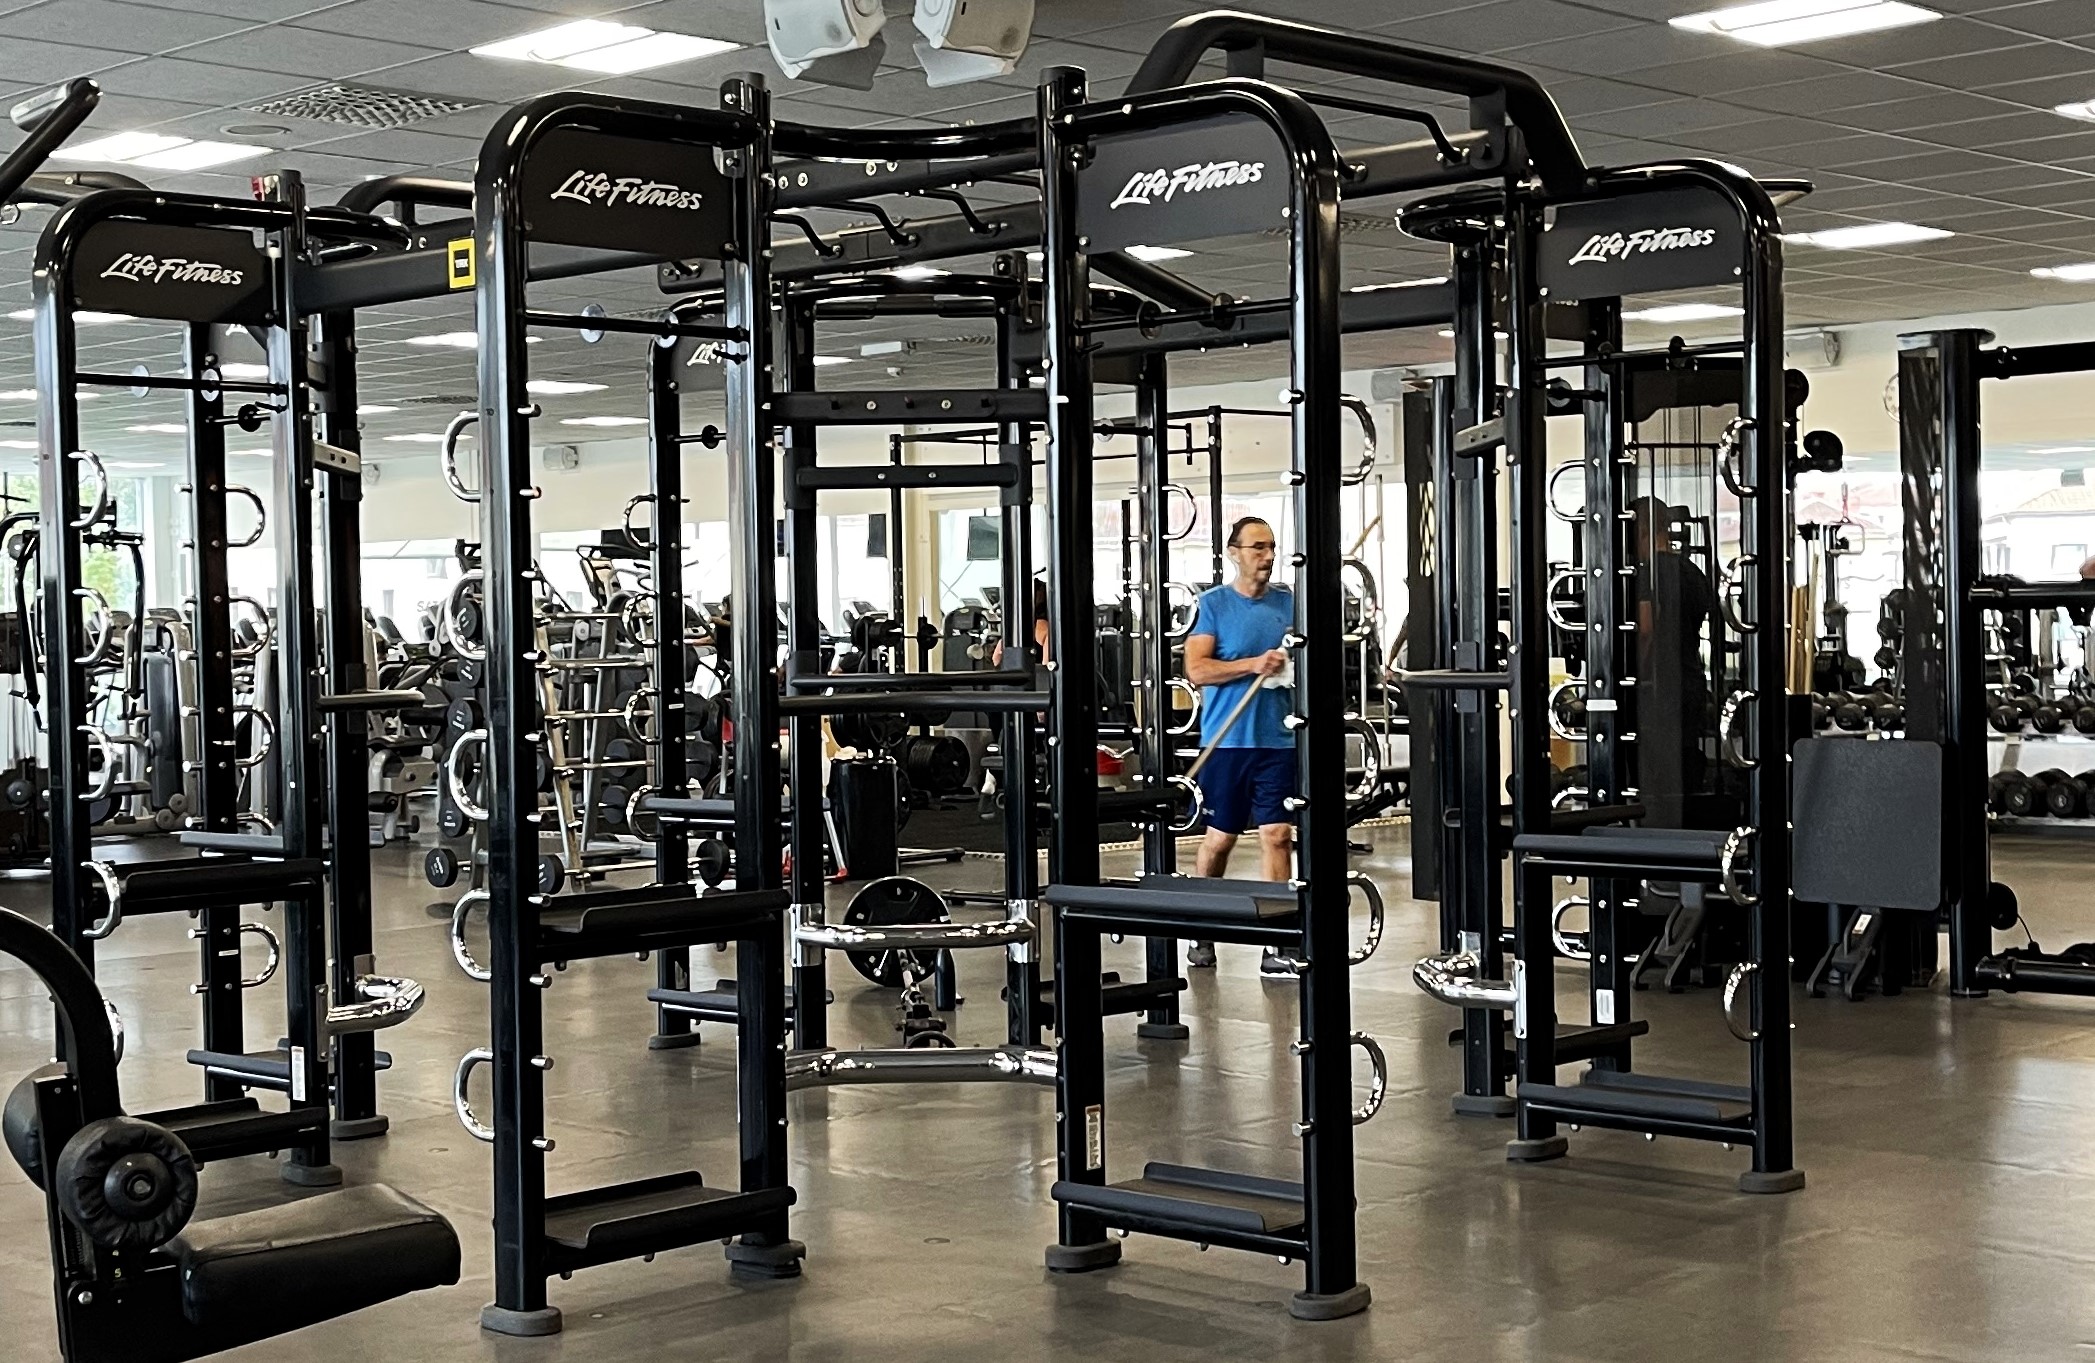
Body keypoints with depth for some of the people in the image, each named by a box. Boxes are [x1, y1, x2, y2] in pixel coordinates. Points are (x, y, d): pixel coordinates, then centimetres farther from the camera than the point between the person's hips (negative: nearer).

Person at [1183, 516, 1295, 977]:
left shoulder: (1289, 604, 8)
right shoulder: (1212, 603, -2)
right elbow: (1197, 670, -9)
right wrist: (1254, 665, -20)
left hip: (1279, 739, 2)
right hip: (1227, 741, -2)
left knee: (1278, 835, -4)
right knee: (1220, 836, 8)